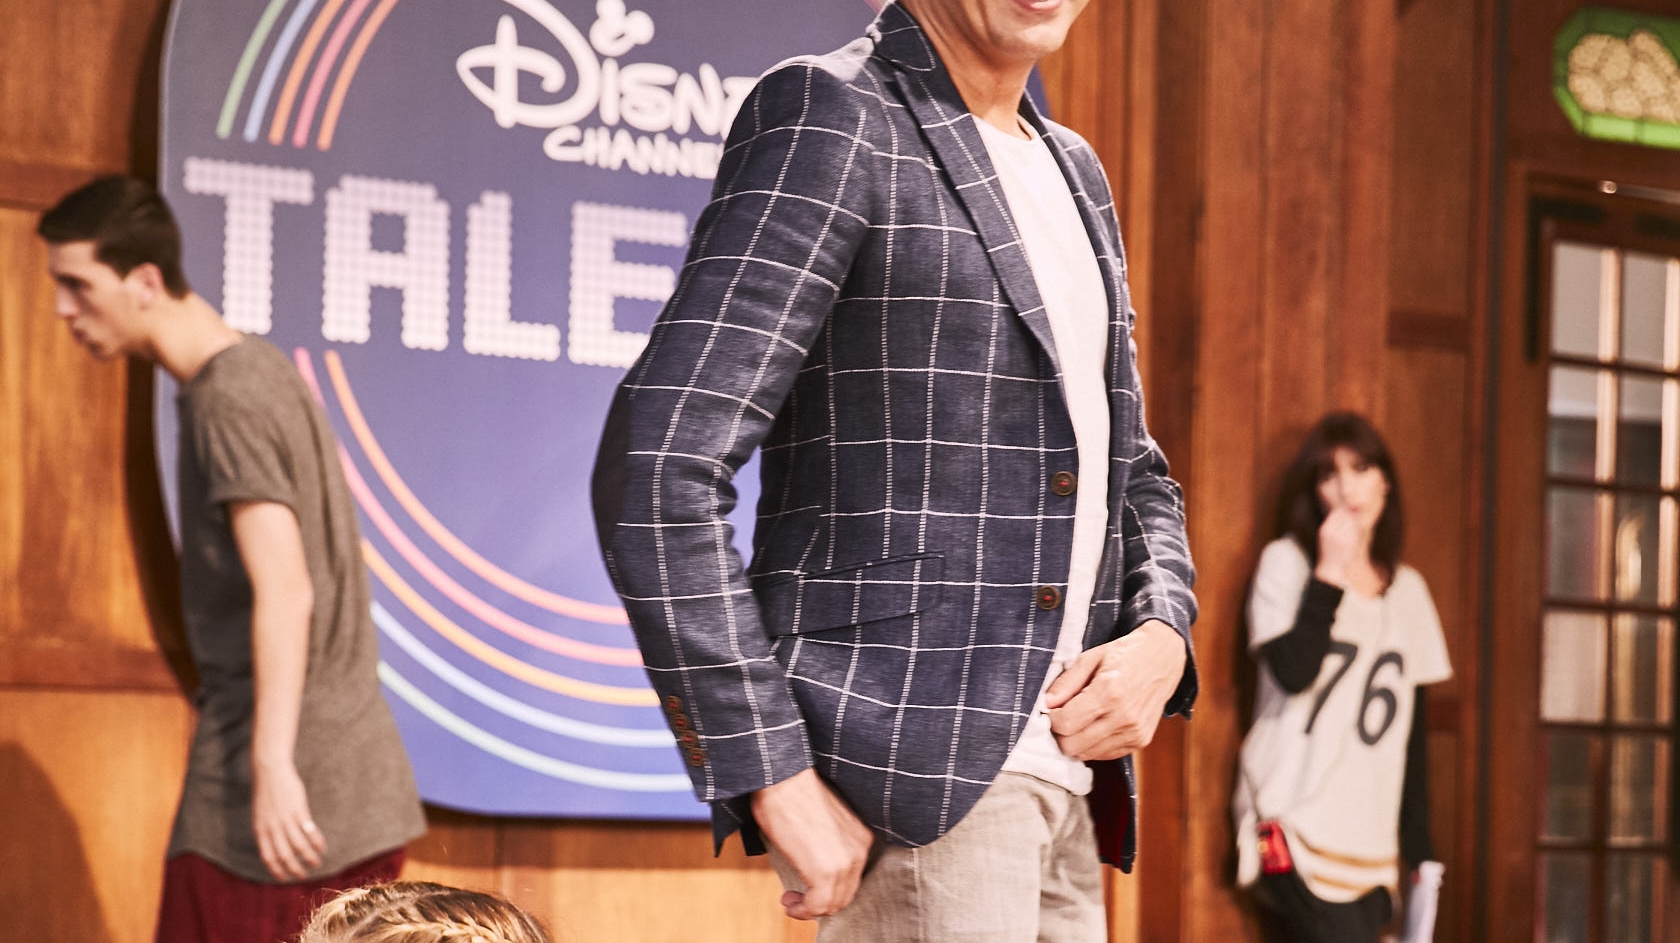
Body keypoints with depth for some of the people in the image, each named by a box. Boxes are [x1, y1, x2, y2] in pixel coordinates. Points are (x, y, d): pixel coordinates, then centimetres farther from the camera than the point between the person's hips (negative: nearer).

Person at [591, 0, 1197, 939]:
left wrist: (1163, 637, 3)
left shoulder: (1073, 171, 18)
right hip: (901, 767, -8)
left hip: (1065, 781, 8)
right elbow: (655, 475, -16)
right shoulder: (824, 117, -8)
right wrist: (776, 780, -18)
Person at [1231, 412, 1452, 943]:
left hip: (1370, 841, 5)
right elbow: (1293, 672, -15)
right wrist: (1330, 572, -13)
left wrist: (1419, 845, 12)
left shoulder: (1408, 590, 14)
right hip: (1294, 824, -5)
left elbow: (1412, 725, 16)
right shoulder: (1286, 562, 1)